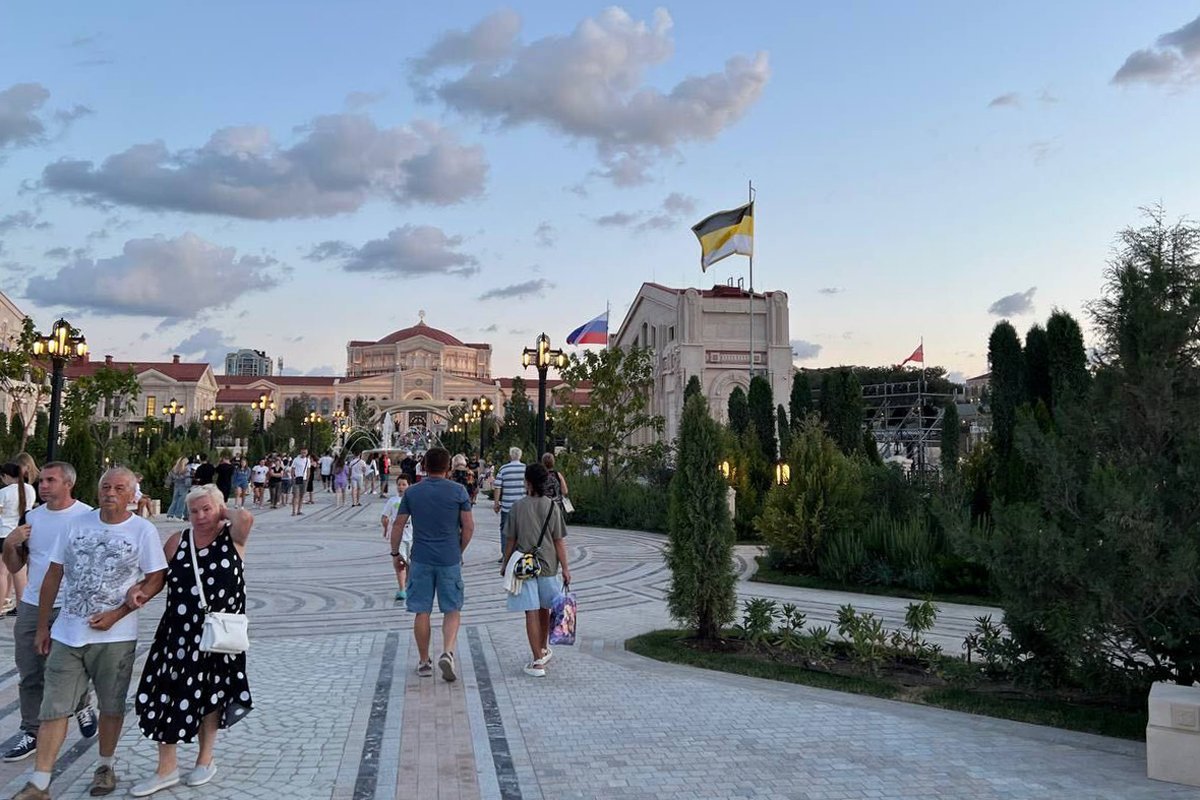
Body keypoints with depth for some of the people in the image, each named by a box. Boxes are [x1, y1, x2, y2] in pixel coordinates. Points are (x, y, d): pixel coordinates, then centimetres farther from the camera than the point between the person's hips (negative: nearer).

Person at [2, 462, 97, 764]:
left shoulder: (88, 517, -9)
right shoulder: (31, 517, 8)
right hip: (31, 606, 5)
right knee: (30, 675, 8)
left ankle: (83, 707, 34)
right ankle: (32, 734, 19)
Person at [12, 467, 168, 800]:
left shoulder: (143, 530, -6)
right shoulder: (77, 524, 3)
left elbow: (155, 579, -6)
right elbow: (54, 576, 8)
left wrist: (117, 613, -14)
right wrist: (42, 626, 8)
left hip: (114, 636, -2)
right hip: (67, 633, 3)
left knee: (111, 706, 10)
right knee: (53, 708, 2)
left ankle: (105, 767, 29)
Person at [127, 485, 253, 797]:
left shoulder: (232, 537, -6)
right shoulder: (178, 541, 3)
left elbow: (246, 518, -27)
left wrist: (225, 511, -9)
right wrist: (142, 592, -10)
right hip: (178, 633, 3)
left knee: (209, 696, 12)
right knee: (167, 695, 2)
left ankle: (205, 760, 31)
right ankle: (167, 768, 17)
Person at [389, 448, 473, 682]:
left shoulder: (412, 492, 1)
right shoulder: (458, 491, -3)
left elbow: (398, 525, 4)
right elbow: (469, 526, -2)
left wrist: (395, 552, 16)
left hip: (421, 560, 1)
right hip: (449, 560, -1)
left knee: (422, 612, 9)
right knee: (452, 610, 8)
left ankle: (424, 662, 17)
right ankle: (447, 652, -11)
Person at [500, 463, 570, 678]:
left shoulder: (518, 507, -6)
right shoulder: (553, 507, -4)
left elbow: (511, 540, -1)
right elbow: (559, 541, -3)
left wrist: (505, 564, 11)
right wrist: (565, 568, 2)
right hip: (548, 565, 2)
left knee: (531, 613, -1)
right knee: (544, 610, 19)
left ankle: (538, 661, -3)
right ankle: (544, 650, 37)